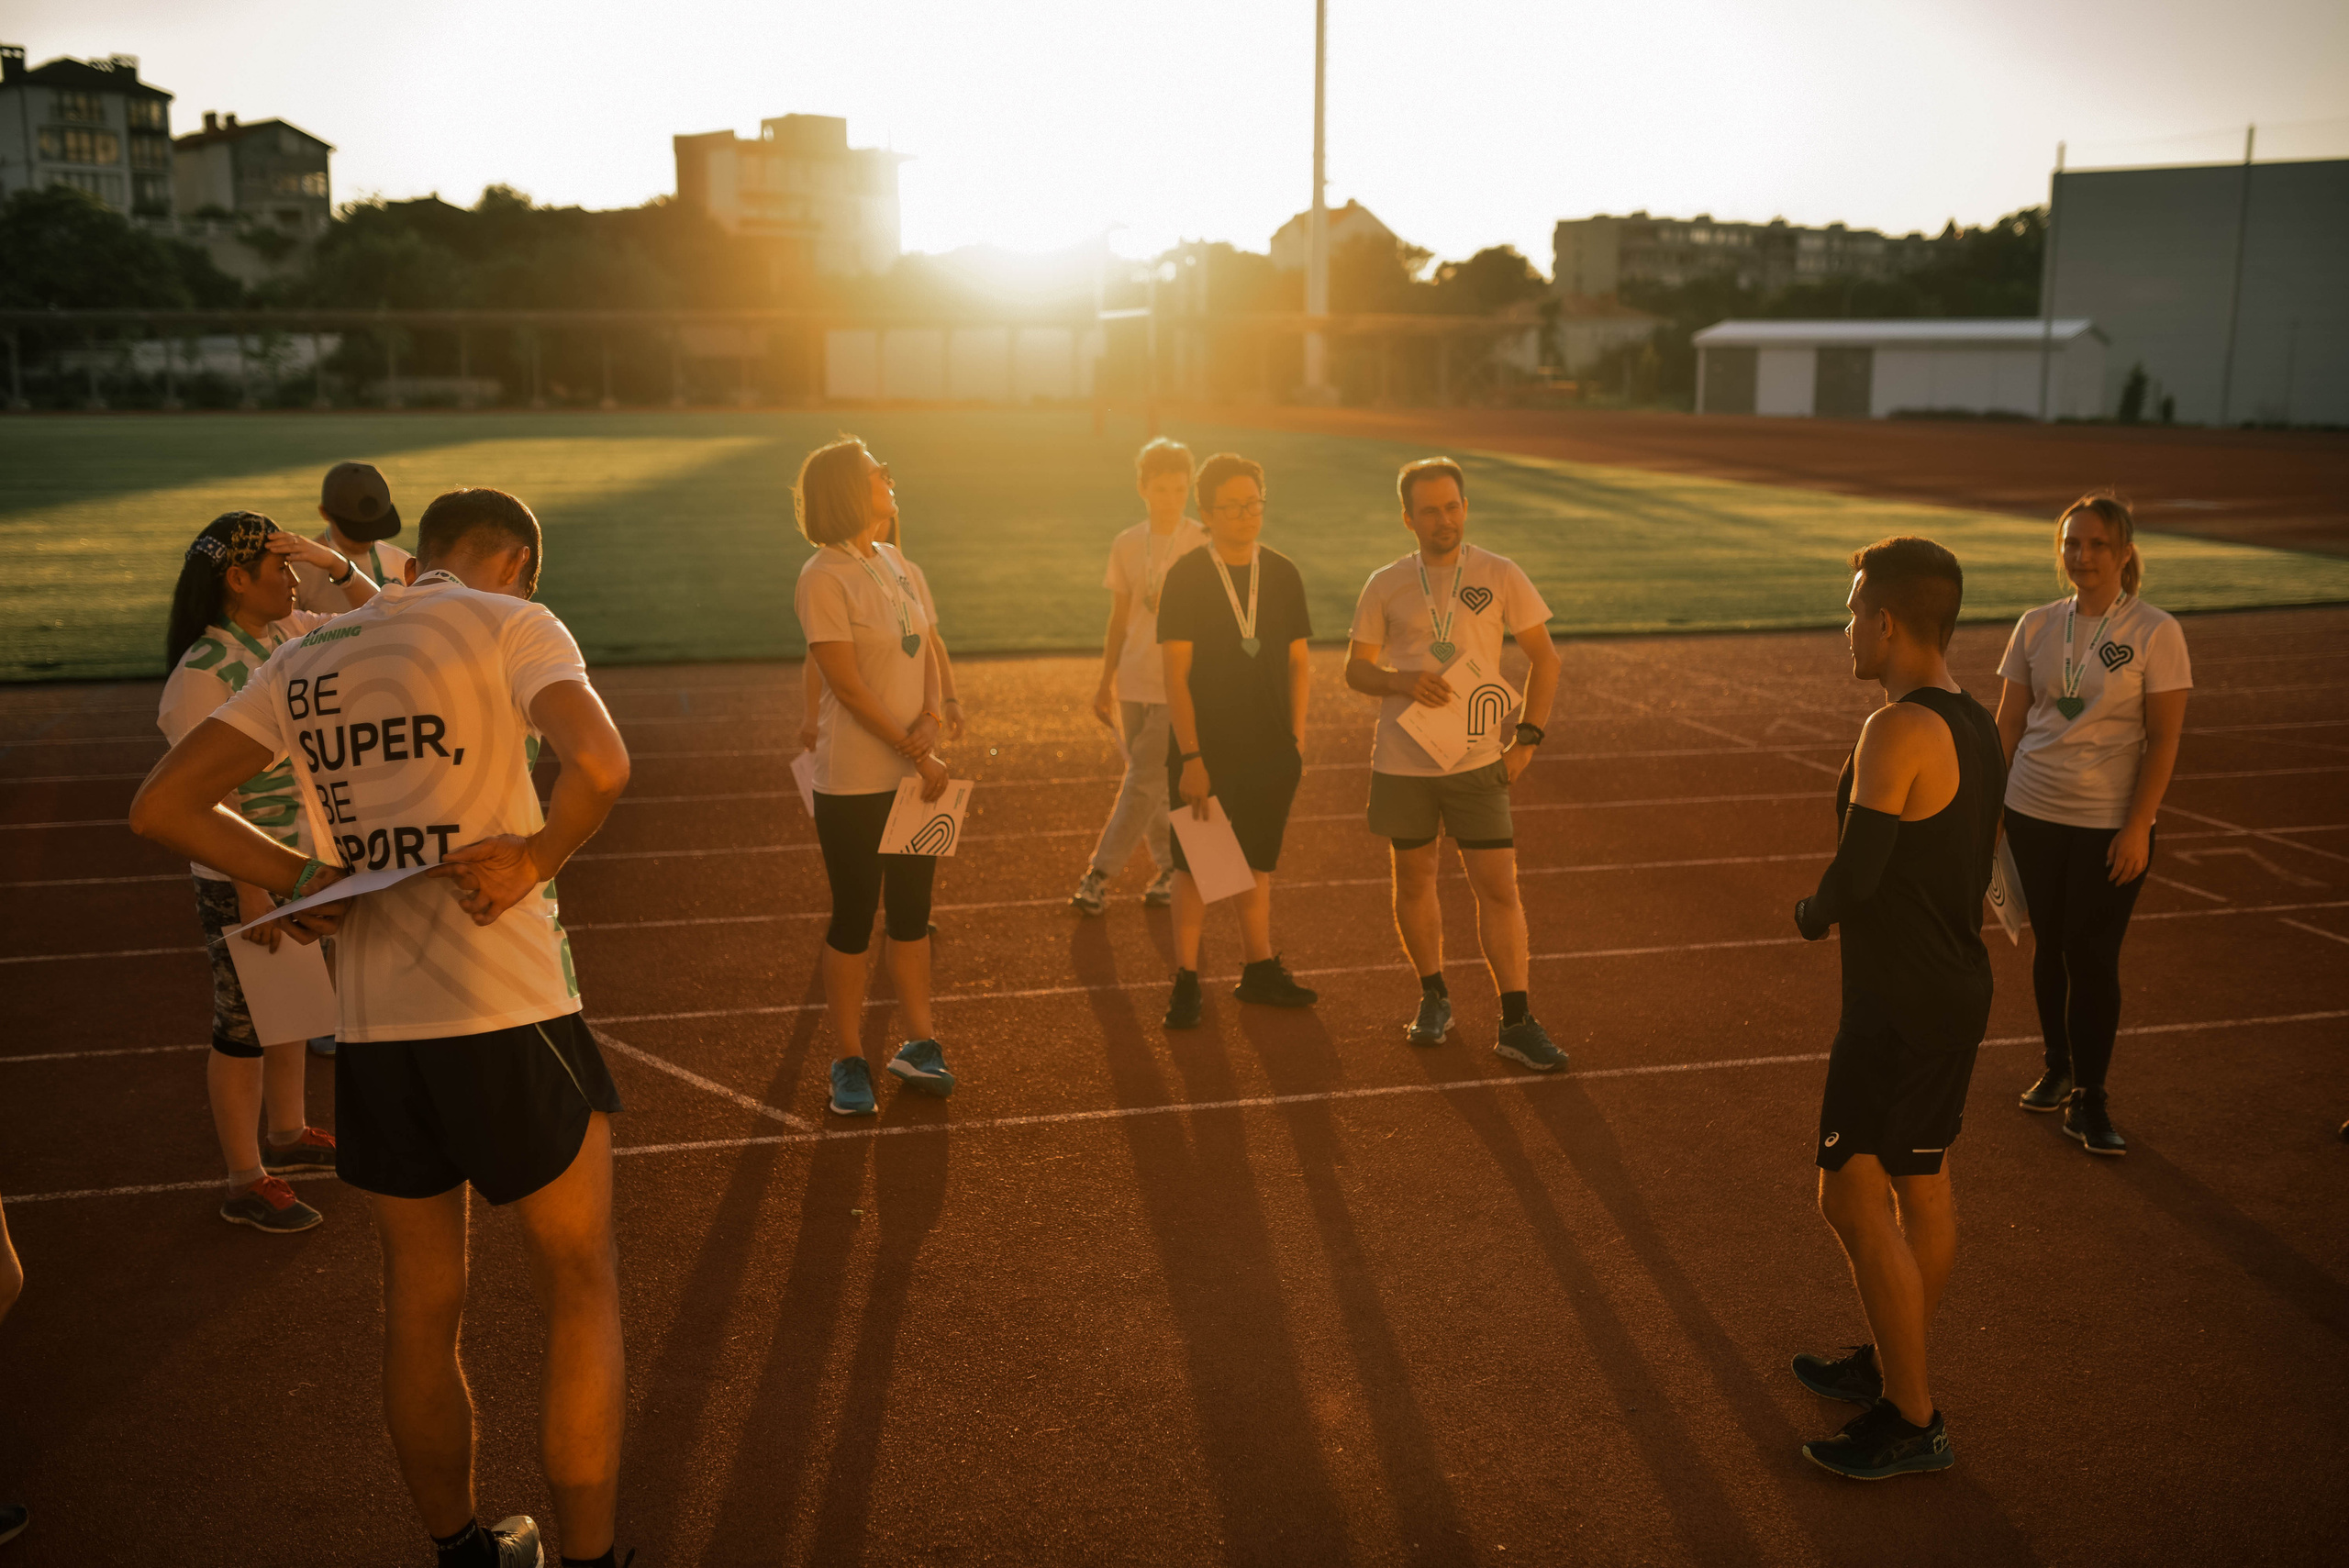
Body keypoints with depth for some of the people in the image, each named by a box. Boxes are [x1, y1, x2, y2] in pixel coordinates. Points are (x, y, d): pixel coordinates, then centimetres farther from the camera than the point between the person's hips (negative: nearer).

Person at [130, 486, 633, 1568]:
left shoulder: (305, 659, 13)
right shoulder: (509, 624, -4)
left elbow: (160, 808, 11)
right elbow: (600, 763, -23)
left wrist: (296, 877, 7)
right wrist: (538, 857, -9)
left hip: (370, 1032, 6)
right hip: (507, 1018, -5)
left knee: (419, 1312, 19)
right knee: (579, 1294, 11)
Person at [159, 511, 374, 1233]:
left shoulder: (291, 632, 2)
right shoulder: (203, 672, -21)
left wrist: (336, 564, -10)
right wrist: (251, 891, -23)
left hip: (310, 863, 8)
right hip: (245, 875, -8)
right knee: (245, 1025, 3)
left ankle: (287, 1134, 38)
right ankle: (245, 1183, 15)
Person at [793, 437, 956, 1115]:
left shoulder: (896, 567, 10)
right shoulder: (824, 577, -13)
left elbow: (925, 656, 9)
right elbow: (848, 685, -16)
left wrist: (930, 719, -10)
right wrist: (916, 756, -15)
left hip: (917, 771, 7)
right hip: (856, 781, -7)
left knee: (912, 911, 14)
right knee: (854, 919, 4)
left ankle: (918, 1045, 26)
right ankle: (850, 1061, 16)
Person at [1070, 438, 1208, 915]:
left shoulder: (1204, 546, -6)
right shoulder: (1126, 545, 5)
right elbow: (1120, 619, 12)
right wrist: (1105, 682, 13)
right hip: (1134, 683, 4)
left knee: (1143, 782, -7)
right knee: (1152, 785, 10)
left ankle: (1100, 874, 0)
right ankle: (1171, 867, 24)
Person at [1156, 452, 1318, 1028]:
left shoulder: (1283, 574, 4)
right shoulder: (1185, 577, -8)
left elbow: (1298, 663, 10)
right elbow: (1176, 674, -11)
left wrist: (1296, 740, 4)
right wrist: (1191, 757, -15)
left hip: (1270, 749, 4)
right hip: (1203, 749, -4)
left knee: (1258, 862, 14)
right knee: (1193, 865, 2)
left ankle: (1260, 970, 26)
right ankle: (1186, 981, 12)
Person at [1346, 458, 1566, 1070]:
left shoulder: (1500, 576, 0)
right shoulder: (1385, 586, 2)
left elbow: (1544, 658, 6)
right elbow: (1356, 668, 7)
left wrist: (1527, 739, -3)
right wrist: (1404, 681, -15)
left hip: (1478, 761, -1)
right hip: (1402, 762, 1)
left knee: (1498, 887, -5)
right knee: (1414, 881, 12)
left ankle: (1517, 1023, 3)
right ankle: (1434, 999, 31)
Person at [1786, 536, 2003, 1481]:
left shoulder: (1898, 731, -23)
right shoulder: (1976, 725, 8)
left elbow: (1854, 875, -24)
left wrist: (1810, 915, -3)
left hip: (1898, 1006, -10)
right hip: (1959, 987, 10)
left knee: (1854, 1199, -2)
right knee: (1923, 1188, 19)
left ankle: (1911, 1422, 8)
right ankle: (1892, 1365, 36)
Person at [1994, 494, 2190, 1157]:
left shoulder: (2156, 633, -8)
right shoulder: (2037, 626, 3)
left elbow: (2164, 741, -9)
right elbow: (2008, 723, 9)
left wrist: (2137, 829, -14)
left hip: (2110, 825, -3)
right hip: (2033, 815, 4)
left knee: (2093, 958, -1)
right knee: (2048, 946, 13)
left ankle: (2088, 1099, 10)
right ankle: (2058, 1069, 30)